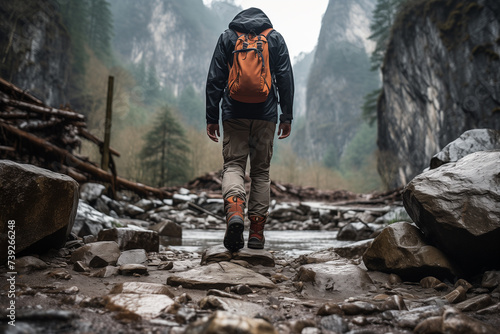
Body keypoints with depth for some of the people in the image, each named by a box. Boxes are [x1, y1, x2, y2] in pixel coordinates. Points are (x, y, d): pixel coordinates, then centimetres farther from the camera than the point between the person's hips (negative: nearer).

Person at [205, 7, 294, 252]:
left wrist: (212, 117, 5)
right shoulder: (276, 38, 11)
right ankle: (257, 232, 8)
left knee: (233, 165, 2)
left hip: (234, 113, -1)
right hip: (265, 115, 1)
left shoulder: (227, 37, 9)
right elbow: (286, 79, 5)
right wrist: (287, 116, 7)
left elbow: (214, 80, 3)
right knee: (261, 170, 7)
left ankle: (234, 210, -28)